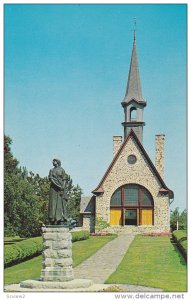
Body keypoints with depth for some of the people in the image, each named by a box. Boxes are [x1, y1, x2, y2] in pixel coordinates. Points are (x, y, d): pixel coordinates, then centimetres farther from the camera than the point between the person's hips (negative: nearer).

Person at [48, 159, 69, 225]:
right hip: (54, 189, 1)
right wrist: (57, 185, -14)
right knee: (53, 204, -4)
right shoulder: (51, 170, 12)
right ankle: (53, 221, -6)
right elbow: (51, 179, -1)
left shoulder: (62, 170, 9)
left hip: (61, 188, -1)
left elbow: (64, 180, 2)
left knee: (61, 204, -6)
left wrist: (63, 187, -13)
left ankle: (61, 220, -7)